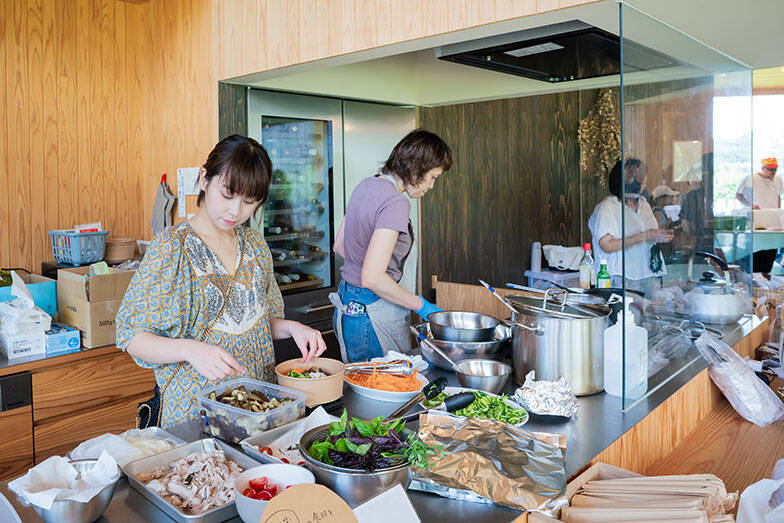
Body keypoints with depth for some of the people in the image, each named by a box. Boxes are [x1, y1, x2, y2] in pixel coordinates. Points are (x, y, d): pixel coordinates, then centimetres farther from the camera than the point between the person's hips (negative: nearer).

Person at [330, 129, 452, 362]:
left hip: (346, 305, 9)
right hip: (373, 313, -9)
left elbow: (339, 245, 17)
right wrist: (420, 305, -16)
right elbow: (373, 278, -26)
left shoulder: (366, 185, 7)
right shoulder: (395, 203, -21)